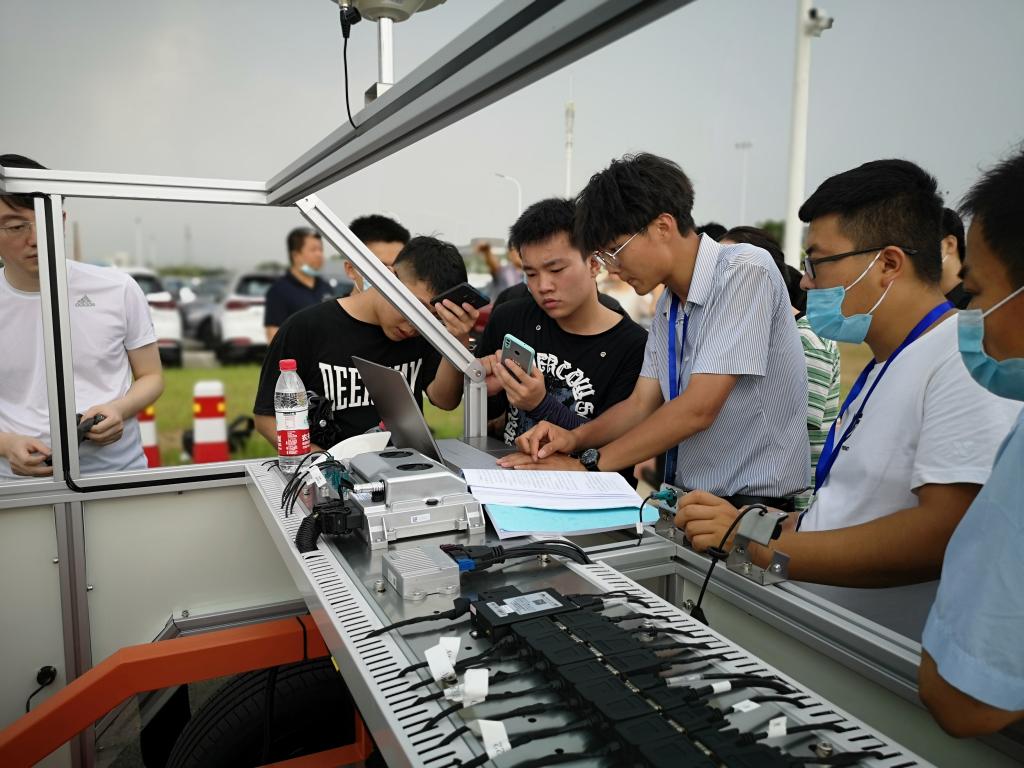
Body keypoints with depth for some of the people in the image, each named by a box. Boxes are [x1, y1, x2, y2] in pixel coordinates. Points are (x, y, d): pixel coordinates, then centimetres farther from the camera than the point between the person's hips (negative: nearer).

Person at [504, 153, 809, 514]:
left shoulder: (745, 271, -14)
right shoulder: (668, 304, 11)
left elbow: (698, 408, -20)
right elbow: (640, 404, 12)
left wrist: (588, 464, -15)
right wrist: (575, 438, -7)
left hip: (752, 504, -7)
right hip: (685, 498, 7)